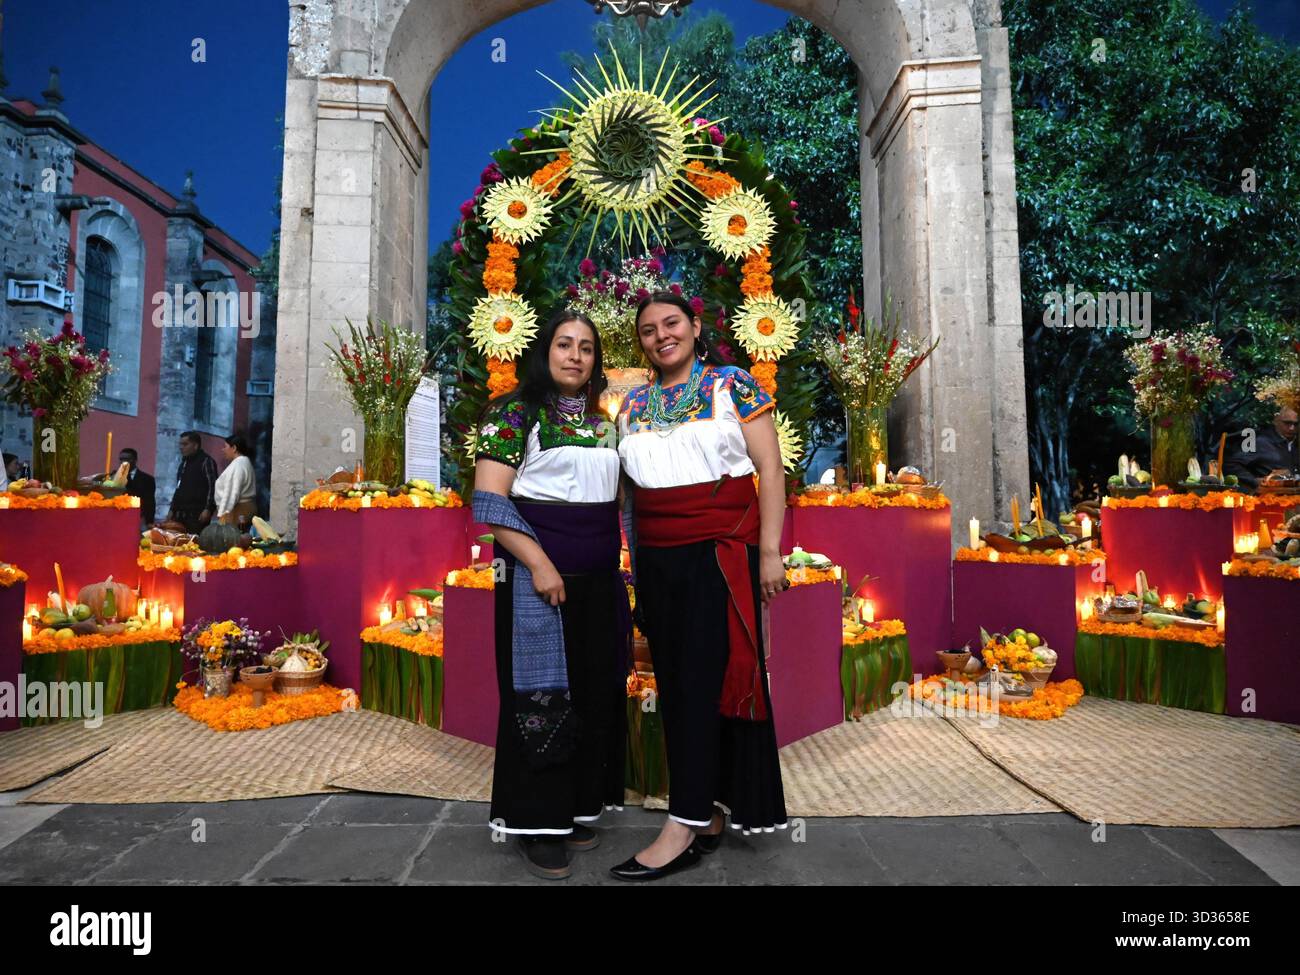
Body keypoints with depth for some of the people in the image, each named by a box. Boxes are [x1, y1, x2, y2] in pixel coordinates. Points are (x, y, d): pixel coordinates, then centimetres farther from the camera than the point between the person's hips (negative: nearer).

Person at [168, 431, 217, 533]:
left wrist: (208, 509, -19)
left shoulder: (206, 462, -4)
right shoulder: (183, 463, 22)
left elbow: (213, 487, -12)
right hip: (180, 514, 8)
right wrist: (172, 510, 23)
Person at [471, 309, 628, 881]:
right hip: (540, 574, -6)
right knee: (543, 697, 0)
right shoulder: (515, 412, -4)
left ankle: (579, 809, 27)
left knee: (597, 695, 11)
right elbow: (490, 500, -12)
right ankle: (538, 824, 14)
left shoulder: (604, 420, 14)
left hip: (601, 580, 6)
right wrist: (539, 564, -19)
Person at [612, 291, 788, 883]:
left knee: (705, 682, -5)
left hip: (722, 554, -5)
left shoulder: (733, 386, 0)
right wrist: (634, 563, 14)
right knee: (675, 686, 7)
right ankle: (708, 816, 19)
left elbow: (770, 469, -4)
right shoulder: (633, 405, 14)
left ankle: (683, 829, 1)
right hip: (657, 561, 5)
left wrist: (770, 552, -10)